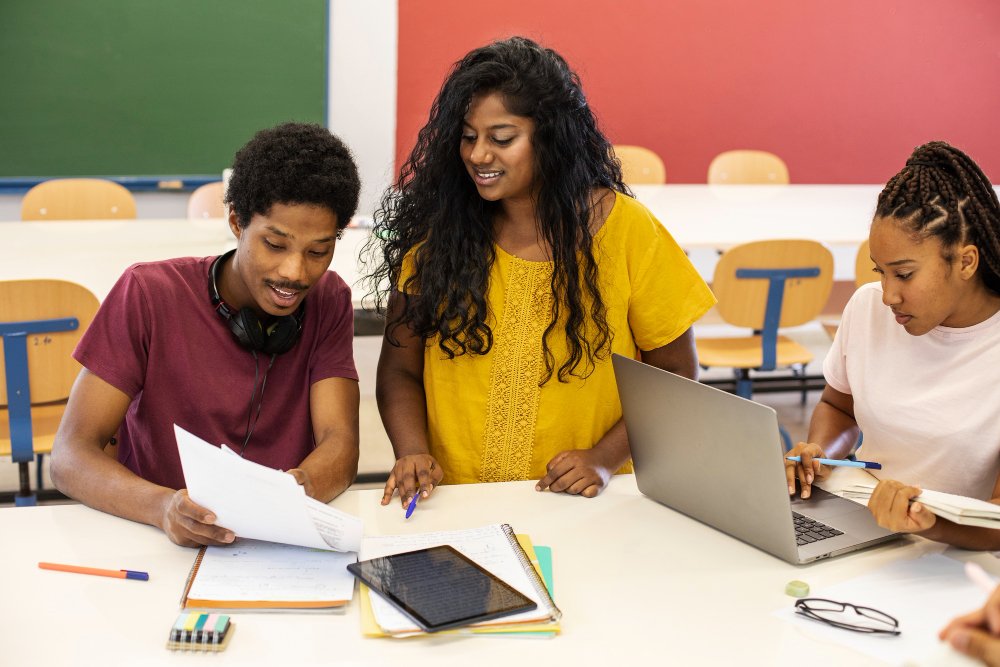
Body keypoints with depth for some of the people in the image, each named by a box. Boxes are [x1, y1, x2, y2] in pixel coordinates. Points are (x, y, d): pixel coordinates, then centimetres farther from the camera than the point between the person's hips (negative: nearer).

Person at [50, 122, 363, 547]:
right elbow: (69, 457, -12)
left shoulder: (329, 301, 2)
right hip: (161, 546, 0)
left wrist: (303, 485, -31)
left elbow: (340, 444, -8)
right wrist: (162, 506, -32)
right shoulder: (148, 295, -7)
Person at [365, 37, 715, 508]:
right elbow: (399, 370, 11)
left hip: (584, 507, -1)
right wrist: (412, 451, -8)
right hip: (456, 505, 2)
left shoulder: (626, 230, -1)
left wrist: (605, 458, -9)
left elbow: (675, 377, 5)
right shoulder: (437, 231, 5)